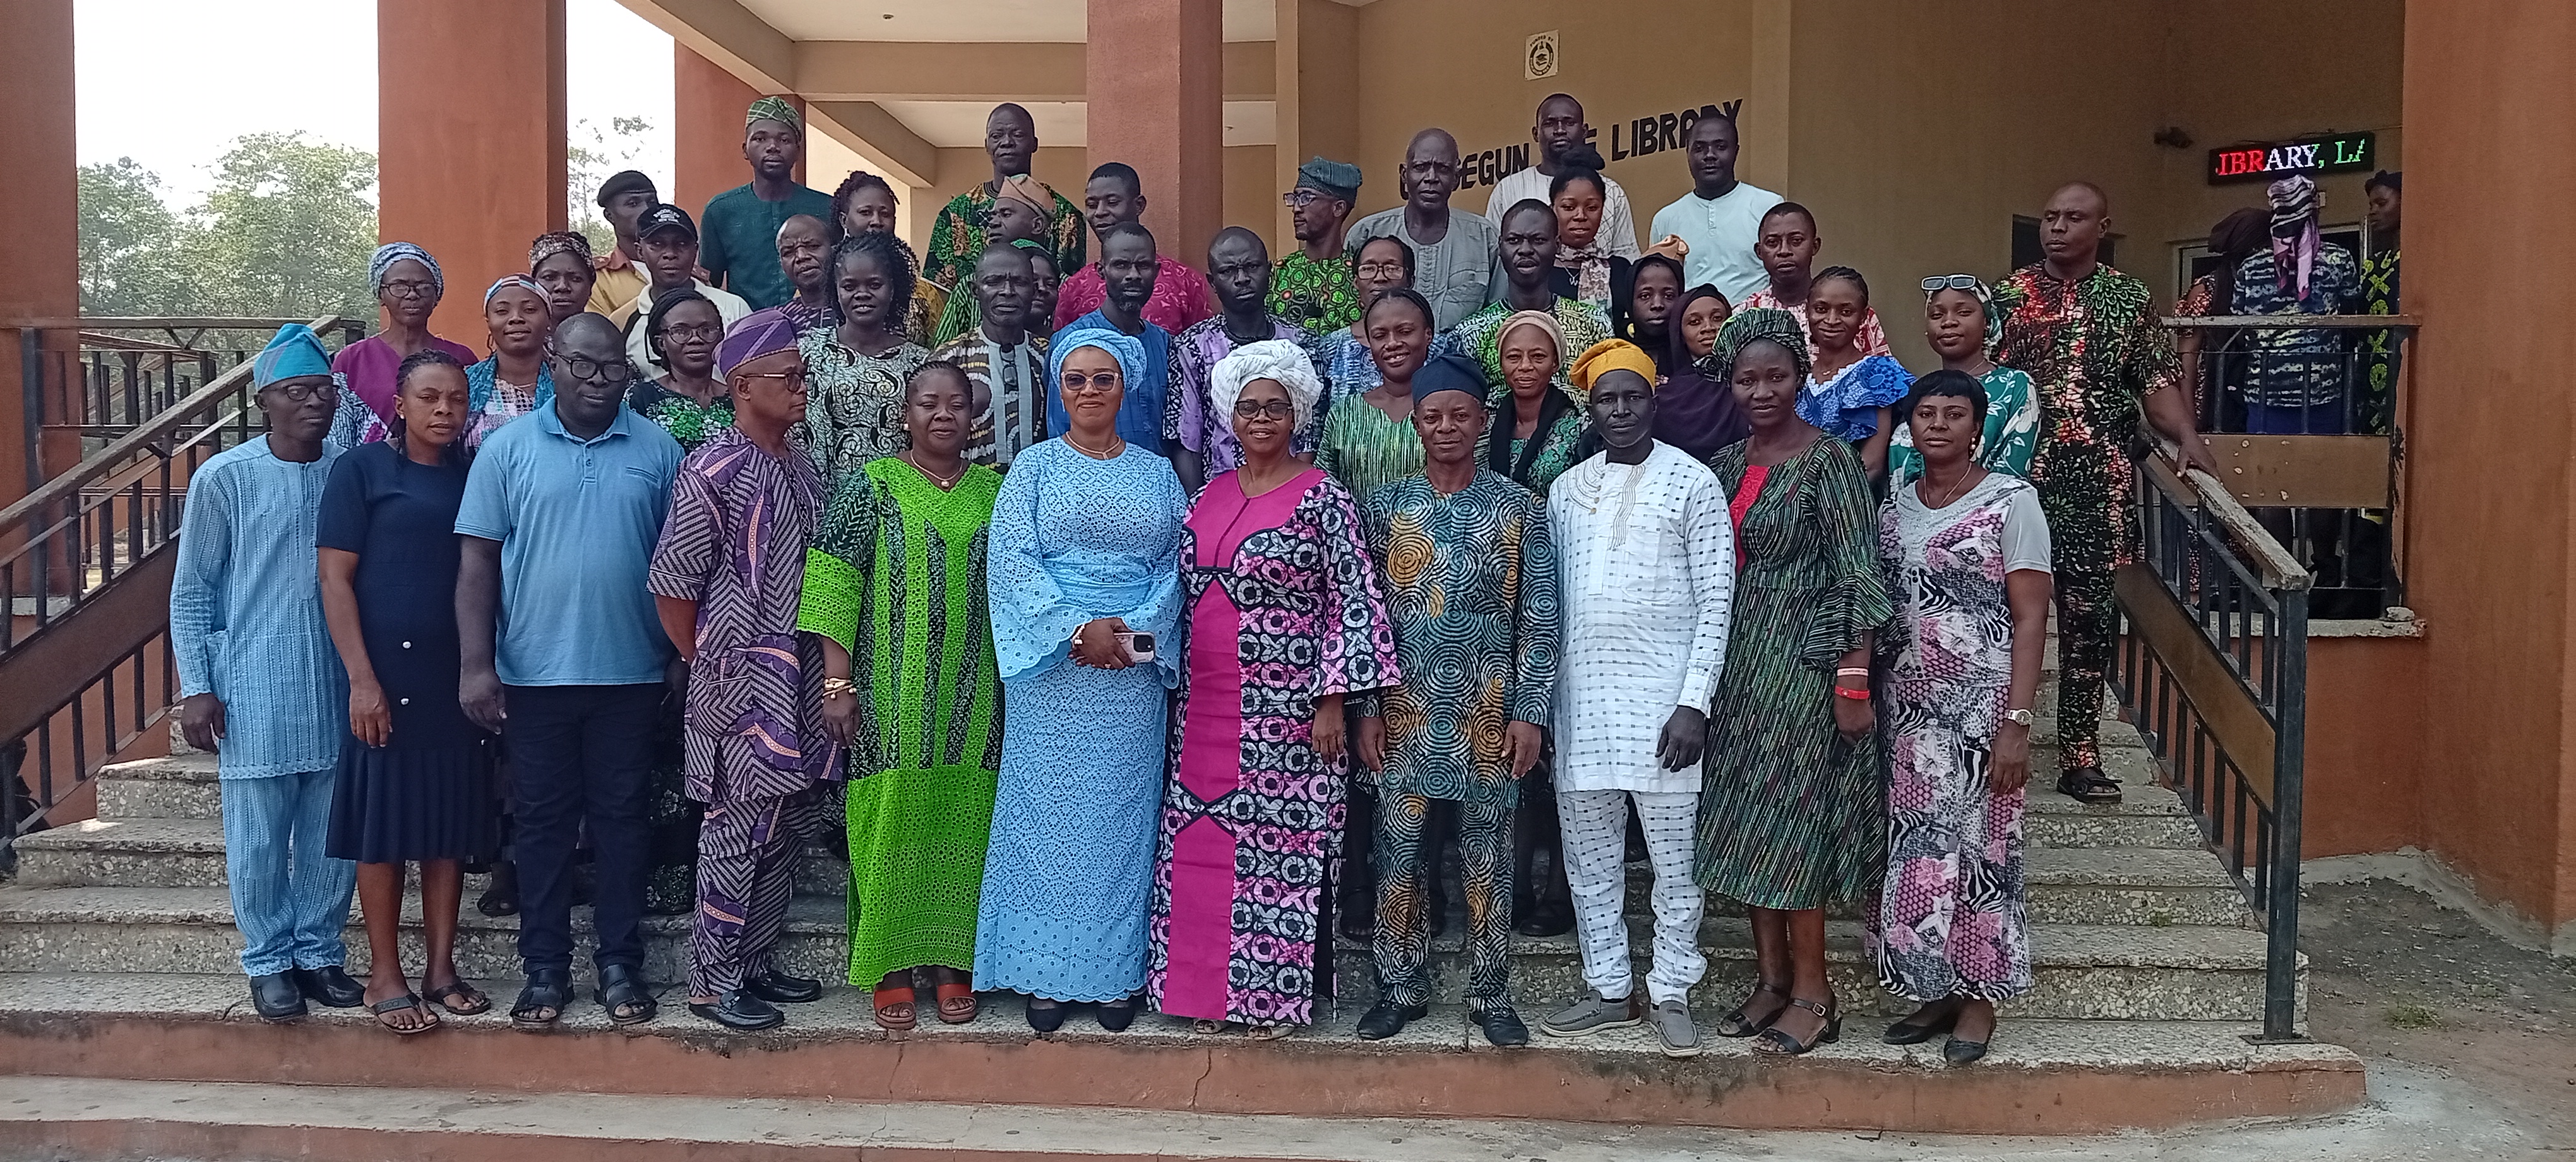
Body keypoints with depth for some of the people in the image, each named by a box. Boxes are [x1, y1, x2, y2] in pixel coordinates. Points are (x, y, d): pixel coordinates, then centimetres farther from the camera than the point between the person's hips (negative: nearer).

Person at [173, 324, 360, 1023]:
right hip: (254, 694, -3)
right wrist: (195, 689, -4)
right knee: (258, 841, 5)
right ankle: (270, 960, 20)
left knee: (333, 838, 9)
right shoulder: (223, 479, -5)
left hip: (336, 689, 3)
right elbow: (190, 592, 0)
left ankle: (319, 951, 25)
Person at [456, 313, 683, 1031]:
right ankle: (545, 967, 18)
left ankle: (621, 963, 18)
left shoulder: (658, 451, 3)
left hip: (629, 674, 0)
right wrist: (477, 664, -7)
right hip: (534, 674, 0)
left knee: (620, 819, 8)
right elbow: (478, 562, 0)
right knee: (542, 822, 8)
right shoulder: (507, 449, 1)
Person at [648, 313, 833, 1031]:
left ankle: (757, 963, 25)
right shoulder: (712, 472, -12)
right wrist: (706, 664, -5)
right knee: (739, 828, -2)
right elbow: (671, 585, -11)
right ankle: (712, 982, 9)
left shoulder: (802, 467, 12)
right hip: (742, 679, -8)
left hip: (801, 677, 8)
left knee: (786, 828, 13)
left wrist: (829, 671, 13)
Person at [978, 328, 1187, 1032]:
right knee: (1048, 816, 2)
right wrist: (1078, 631, -15)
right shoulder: (1035, 468, 4)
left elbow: (1176, 569, 6)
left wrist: (1132, 632, -11)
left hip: (1135, 674, 2)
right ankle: (1047, 973, 11)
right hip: (1052, 672, -2)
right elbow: (1011, 561, -6)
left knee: (1122, 817, 5)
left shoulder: (1157, 474, 11)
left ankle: (1117, 972, 15)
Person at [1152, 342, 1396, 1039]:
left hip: (1286, 710, -5)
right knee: (1203, 844, 7)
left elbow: (1354, 605, -8)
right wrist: (1176, 687, 14)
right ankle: (1212, 988, 18)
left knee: (1281, 843, -2)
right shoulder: (1209, 496, 12)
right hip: (1206, 708, 6)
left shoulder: (1322, 499, -5)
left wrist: (1332, 700, -12)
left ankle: (1276, 993, 9)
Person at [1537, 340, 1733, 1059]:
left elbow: (1716, 601, -6)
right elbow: (1551, 599, 14)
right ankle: (1610, 990, 20)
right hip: (1581, 694, 5)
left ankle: (1671, 994, 12)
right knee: (1589, 856, 9)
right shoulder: (1567, 489, 11)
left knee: (1674, 855, 1)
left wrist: (1694, 702, -13)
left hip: (1663, 693, -4)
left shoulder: (1693, 483, -2)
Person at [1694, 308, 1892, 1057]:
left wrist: (1854, 682, -17)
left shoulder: (1827, 461, -10)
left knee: (1791, 822, -3)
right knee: (1745, 819, 10)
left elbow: (1860, 578, -13)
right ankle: (1771, 974, 22)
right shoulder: (1727, 463, 10)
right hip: (1738, 662, 7)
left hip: (1803, 659, -7)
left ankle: (1812, 995, 8)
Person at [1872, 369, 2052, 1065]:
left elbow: (2030, 617, -10)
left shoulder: (2011, 501, -6)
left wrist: (2017, 722, -16)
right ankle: (1935, 991, 19)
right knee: (1916, 850, 7)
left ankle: (1979, 997, 14)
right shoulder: (1894, 509, 10)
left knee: (1979, 848, 1)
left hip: (1981, 706, -5)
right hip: (1909, 708, 5)